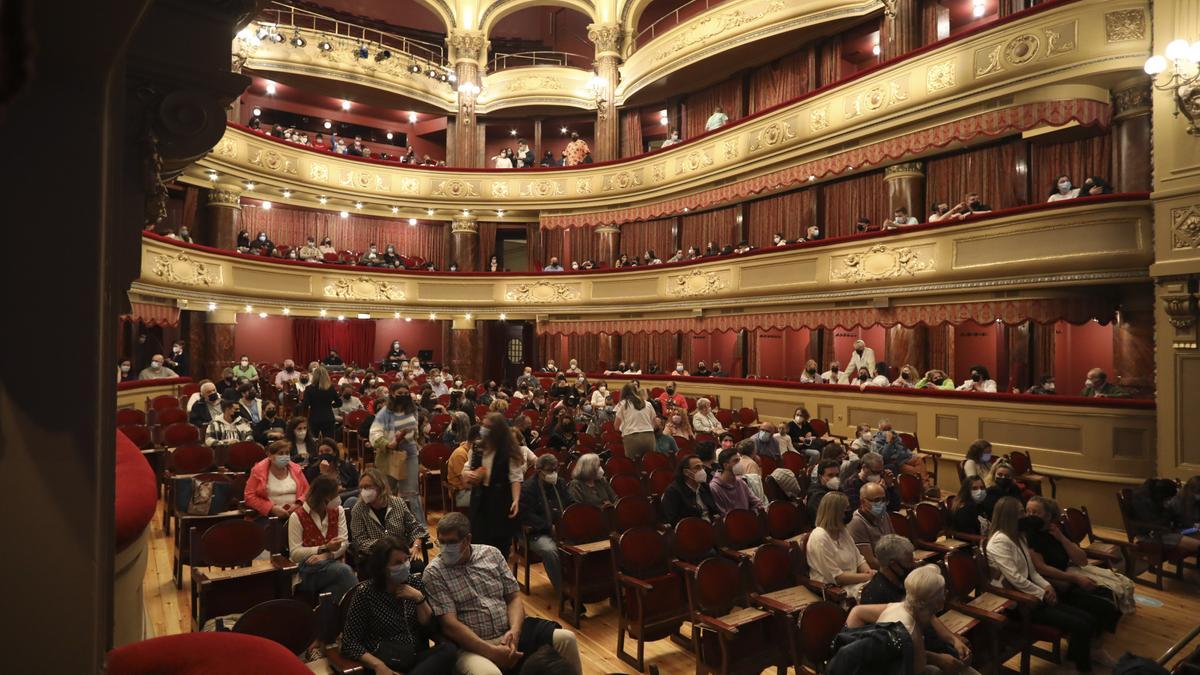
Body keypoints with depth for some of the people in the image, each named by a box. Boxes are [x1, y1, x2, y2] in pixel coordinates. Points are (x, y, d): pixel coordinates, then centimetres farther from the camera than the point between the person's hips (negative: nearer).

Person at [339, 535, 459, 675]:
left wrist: (419, 598, -10)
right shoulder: (366, 593, -7)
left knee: (449, 649, -28)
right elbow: (349, 643, -6)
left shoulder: (415, 583, 5)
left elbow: (431, 628, 6)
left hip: (419, 656, 5)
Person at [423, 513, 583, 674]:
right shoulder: (434, 573, -6)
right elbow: (449, 624, -13)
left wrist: (515, 631, -12)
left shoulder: (491, 553, 6)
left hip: (509, 633, 5)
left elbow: (514, 597, 8)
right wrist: (492, 651, -20)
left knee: (566, 638, -9)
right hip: (471, 645, -5)